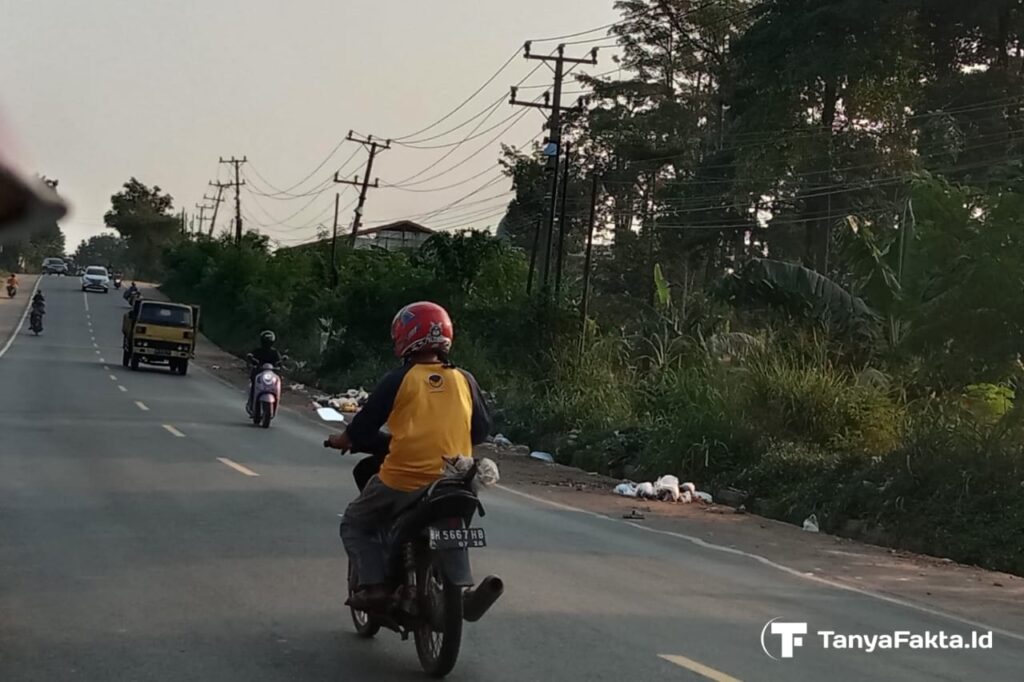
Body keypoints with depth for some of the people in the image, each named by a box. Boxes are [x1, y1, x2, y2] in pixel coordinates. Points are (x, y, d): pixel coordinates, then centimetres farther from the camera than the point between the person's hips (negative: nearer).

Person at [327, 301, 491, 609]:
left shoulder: (398, 380, -7)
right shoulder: (464, 380, 4)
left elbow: (365, 425, -3)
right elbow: (481, 430, 10)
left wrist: (341, 440, 17)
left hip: (402, 481, -4)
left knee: (355, 525, 16)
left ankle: (374, 584, -2)